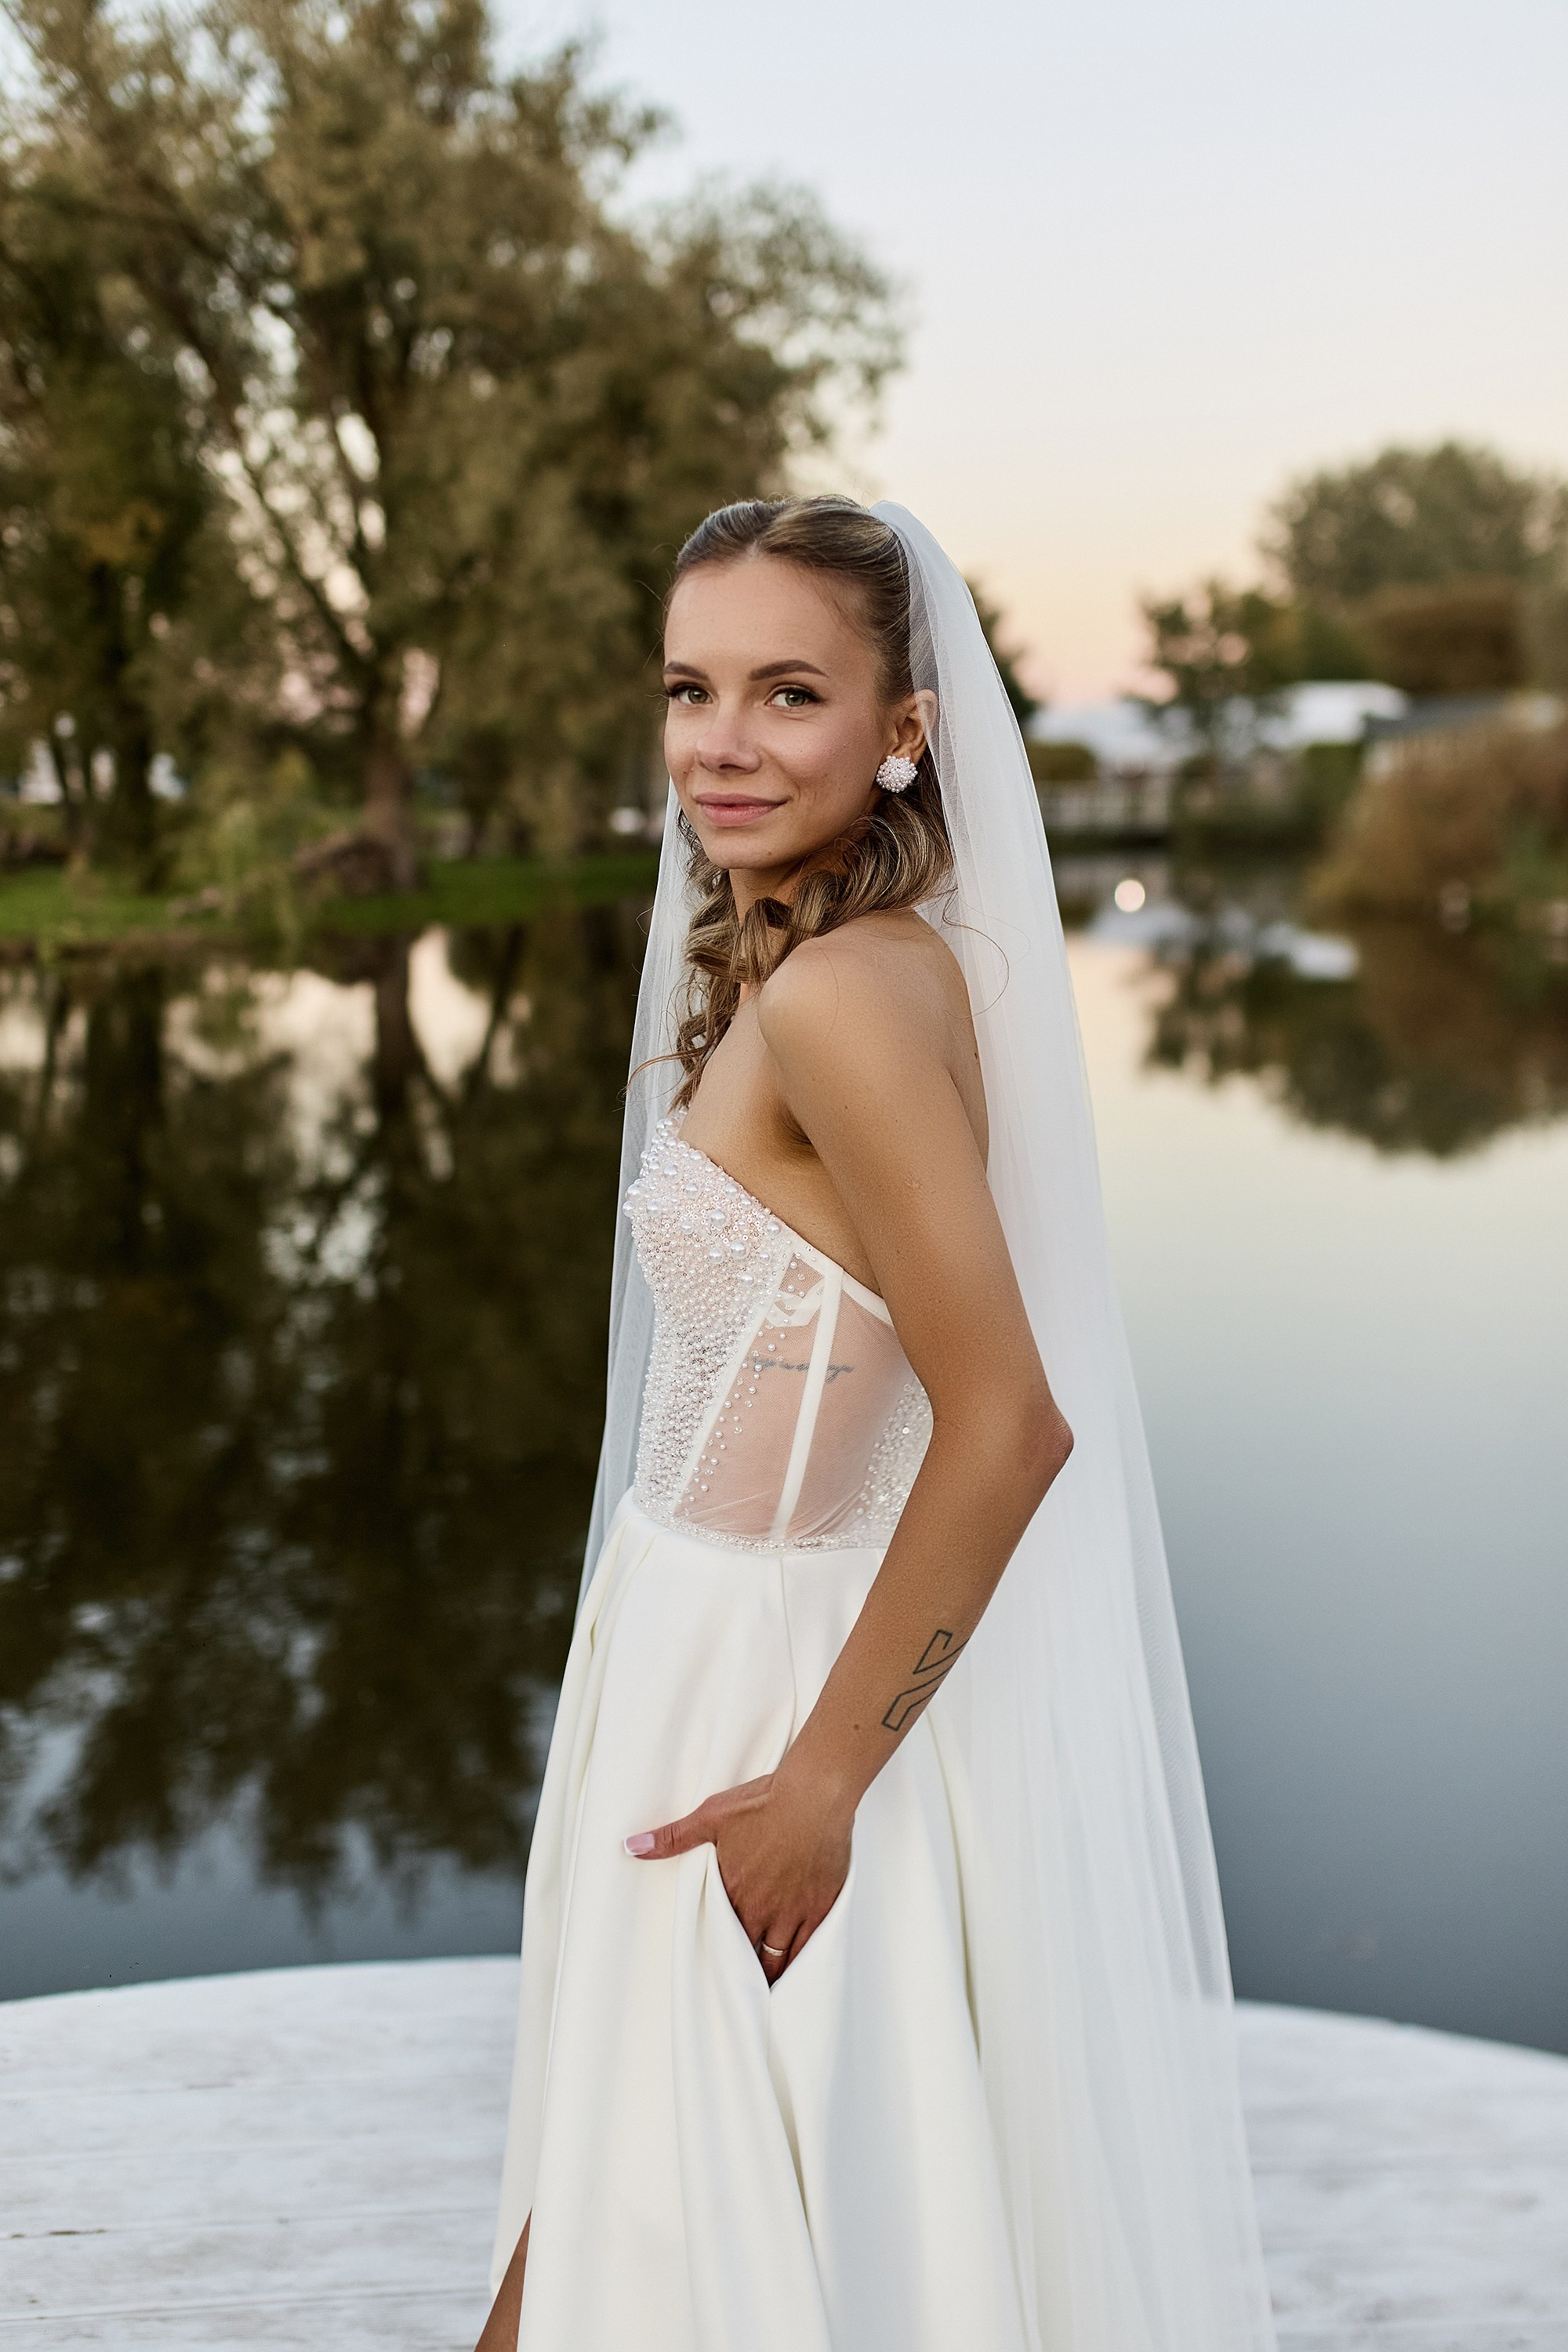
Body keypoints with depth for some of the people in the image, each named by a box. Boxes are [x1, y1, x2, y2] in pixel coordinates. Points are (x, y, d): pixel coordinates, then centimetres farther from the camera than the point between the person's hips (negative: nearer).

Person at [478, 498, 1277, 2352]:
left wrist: (822, 1775, -20)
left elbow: (1010, 1422, -27)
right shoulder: (902, 952, 5)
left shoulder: (840, 995, -23)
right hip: (708, 1636, 9)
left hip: (773, 1689, -9)